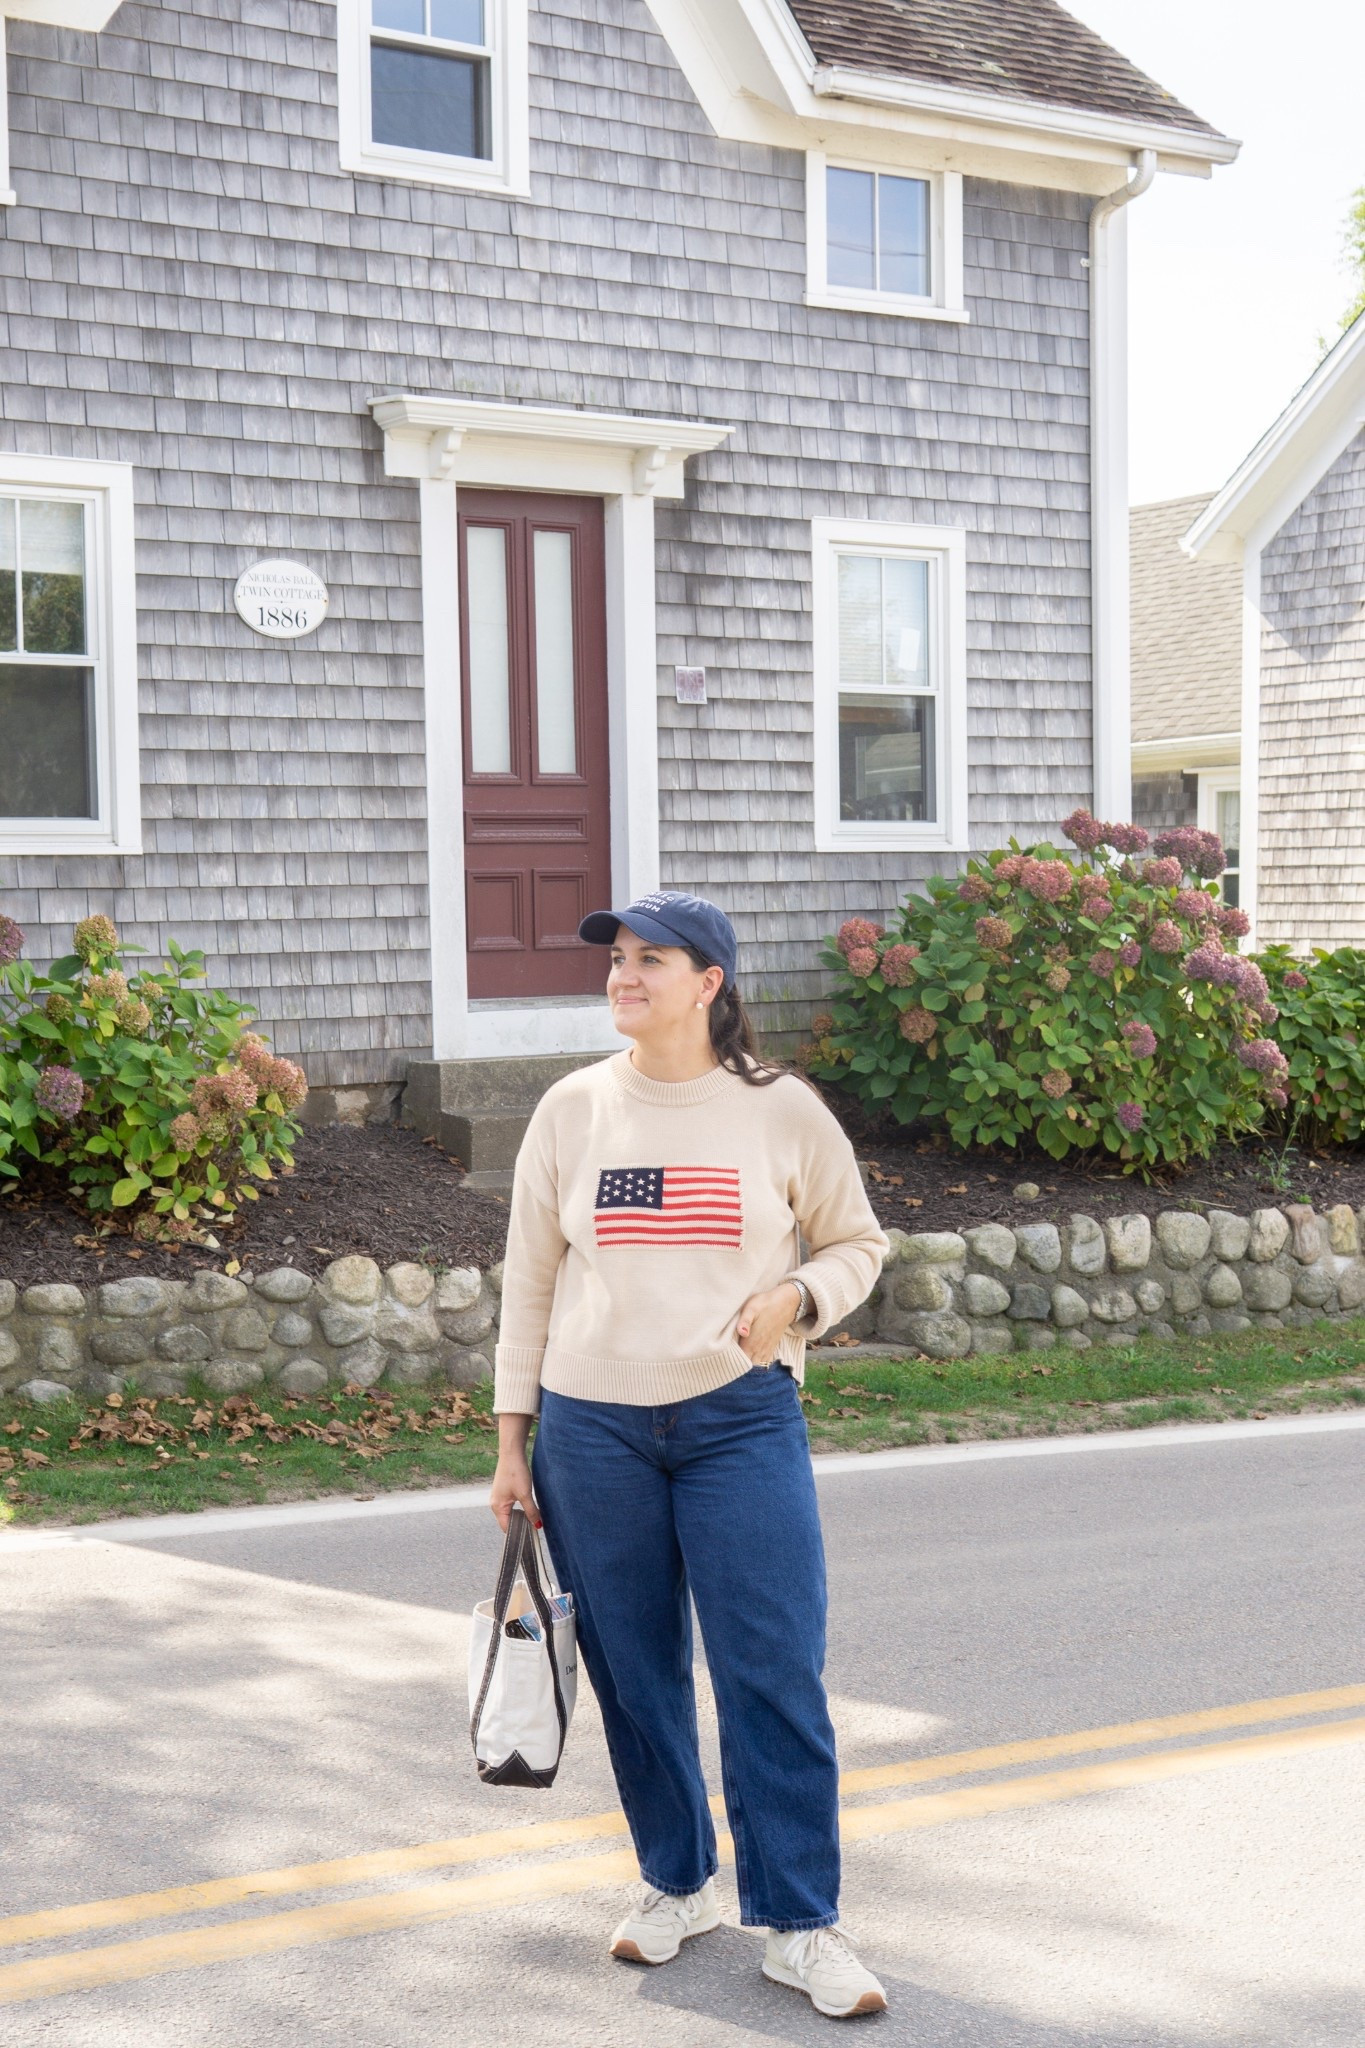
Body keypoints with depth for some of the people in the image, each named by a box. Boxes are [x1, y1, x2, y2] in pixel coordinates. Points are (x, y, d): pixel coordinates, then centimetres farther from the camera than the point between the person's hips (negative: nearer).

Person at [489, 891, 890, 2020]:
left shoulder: (782, 1109, -2)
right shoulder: (572, 1108, 3)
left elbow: (857, 1242, 10)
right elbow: (530, 1279, 8)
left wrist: (796, 1295, -12)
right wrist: (513, 1438, 7)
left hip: (741, 1419, -2)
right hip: (592, 1426, 2)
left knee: (776, 1672, -4)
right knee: (634, 1672, 10)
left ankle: (801, 1924, 9)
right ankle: (678, 1884, 30)